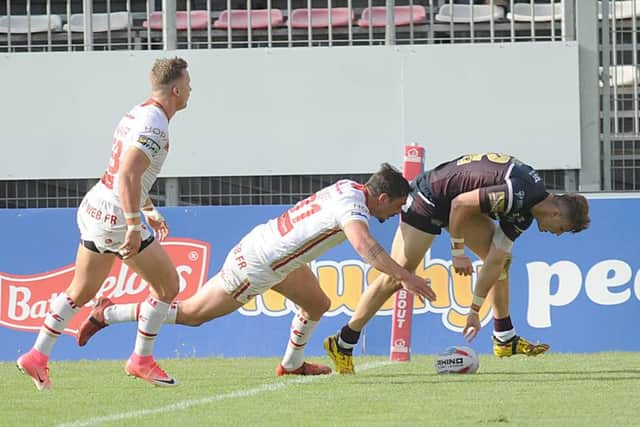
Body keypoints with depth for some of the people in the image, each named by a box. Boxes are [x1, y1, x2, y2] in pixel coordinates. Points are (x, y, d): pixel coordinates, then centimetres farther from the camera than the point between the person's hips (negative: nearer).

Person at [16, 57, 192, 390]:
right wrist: (134, 225, -30)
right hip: (117, 219, -10)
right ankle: (141, 360, 12)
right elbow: (127, 175, -28)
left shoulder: (137, 114, 13)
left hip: (92, 209, 10)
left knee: (80, 291, 17)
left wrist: (149, 211, 32)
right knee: (168, 286, 4)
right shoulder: (154, 126, -18)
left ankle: (37, 356, 15)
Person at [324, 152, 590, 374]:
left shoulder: (525, 213, 3)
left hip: (455, 204, 10)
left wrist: (475, 309, 4)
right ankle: (343, 344, -4)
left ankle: (505, 339, 16)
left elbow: (494, 260, 6)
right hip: (429, 199, -10)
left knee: (502, 259, 10)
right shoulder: (518, 193, -27)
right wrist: (458, 251, -15)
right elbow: (461, 203, -25)